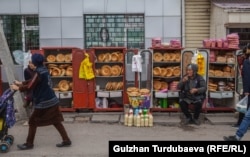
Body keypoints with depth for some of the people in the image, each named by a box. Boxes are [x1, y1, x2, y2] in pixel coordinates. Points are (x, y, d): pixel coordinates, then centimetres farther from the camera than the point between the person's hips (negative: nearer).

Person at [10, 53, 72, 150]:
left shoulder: (39, 72, -18)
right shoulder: (43, 70, 10)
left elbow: (30, 86, -17)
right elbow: (33, 81, 21)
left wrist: (18, 88, -3)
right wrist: (21, 83, 24)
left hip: (44, 102, -9)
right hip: (52, 100, 9)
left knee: (32, 121, 6)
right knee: (56, 121, 12)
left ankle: (29, 143, 16)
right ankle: (66, 140, 13)